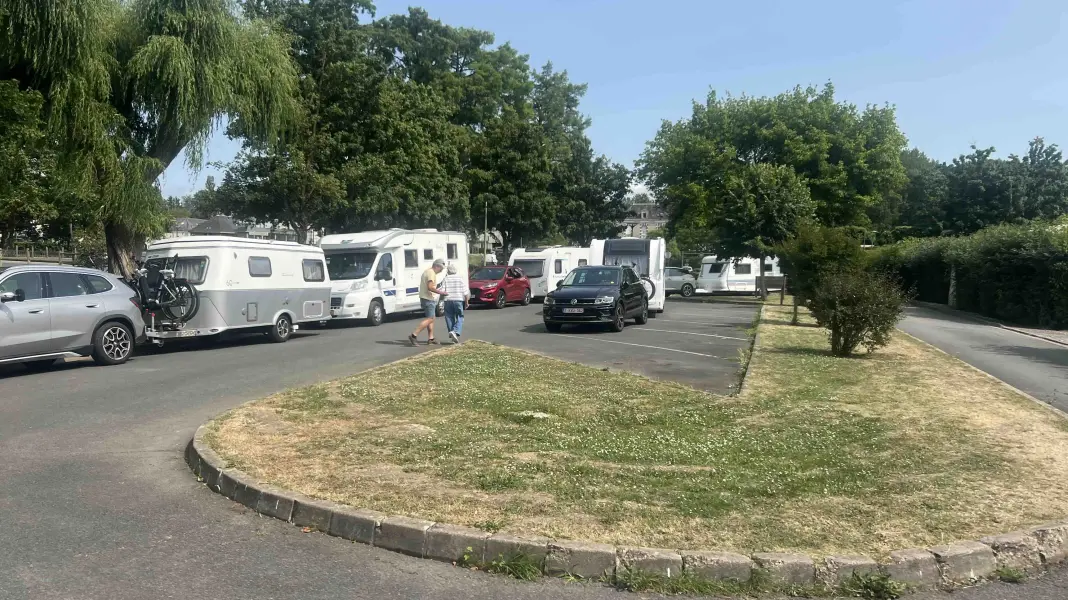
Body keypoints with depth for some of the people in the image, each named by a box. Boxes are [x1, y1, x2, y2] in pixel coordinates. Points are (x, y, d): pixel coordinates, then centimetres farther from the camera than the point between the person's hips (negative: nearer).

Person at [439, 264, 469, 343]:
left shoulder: (446, 279, 2)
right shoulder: (460, 278, 2)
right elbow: (465, 292, -2)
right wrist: (466, 302, 5)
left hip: (448, 301, 1)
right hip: (459, 300, -1)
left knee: (450, 318, 9)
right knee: (460, 318, 3)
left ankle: (452, 333, 9)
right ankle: (455, 332, -18)